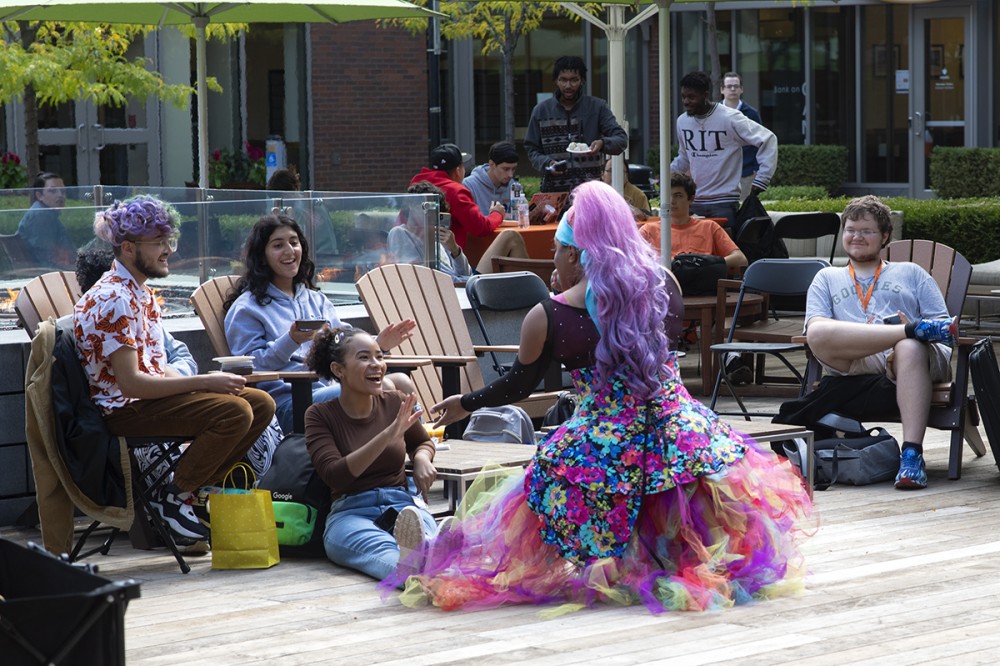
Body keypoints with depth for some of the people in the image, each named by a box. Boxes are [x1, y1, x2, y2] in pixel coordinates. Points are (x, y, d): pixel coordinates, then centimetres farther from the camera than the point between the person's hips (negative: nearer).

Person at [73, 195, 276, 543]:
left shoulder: (143, 294, 15)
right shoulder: (113, 300, -18)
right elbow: (130, 382, -23)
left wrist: (211, 381, 0)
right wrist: (205, 382, -19)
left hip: (152, 395, 10)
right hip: (123, 409, -10)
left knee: (261, 403, 1)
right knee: (235, 412, -26)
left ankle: (200, 487, 4)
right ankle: (173, 499, -12)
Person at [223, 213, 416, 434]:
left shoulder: (318, 301, 29)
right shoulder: (246, 308, 8)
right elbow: (250, 367, -3)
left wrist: (377, 346, 2)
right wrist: (290, 341, -16)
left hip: (333, 388, 6)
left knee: (400, 382, -25)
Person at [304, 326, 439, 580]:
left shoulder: (396, 404, 12)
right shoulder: (320, 415, 4)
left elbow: (423, 442, 33)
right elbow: (334, 475, -10)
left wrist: (422, 458, 6)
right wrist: (389, 434, -19)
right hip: (350, 513, -2)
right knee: (383, 549, -42)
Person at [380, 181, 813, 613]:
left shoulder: (546, 319, -9)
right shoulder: (663, 284, -1)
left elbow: (518, 386, 5)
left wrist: (464, 404, 24)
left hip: (602, 451, -3)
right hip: (677, 431, 3)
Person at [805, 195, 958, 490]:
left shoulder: (910, 273, 30)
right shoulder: (827, 278, 30)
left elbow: (941, 321, 18)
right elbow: (816, 329, 10)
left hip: (910, 354, 0)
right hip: (854, 363, 1)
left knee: (910, 350, -40)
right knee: (820, 335, -34)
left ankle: (912, 453, -48)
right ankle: (917, 330, -31)